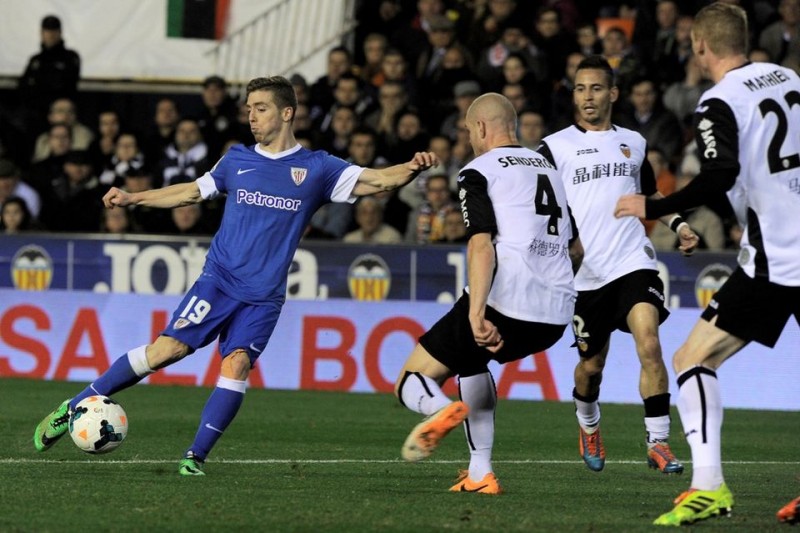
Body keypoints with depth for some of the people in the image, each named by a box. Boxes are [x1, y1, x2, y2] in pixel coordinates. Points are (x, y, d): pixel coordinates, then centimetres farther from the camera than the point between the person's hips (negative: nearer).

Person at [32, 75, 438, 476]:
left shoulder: (316, 168, 4)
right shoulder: (237, 160, 10)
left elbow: (374, 180, -3)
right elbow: (193, 191, 22)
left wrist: (410, 169, -22)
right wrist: (132, 199, 17)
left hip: (264, 296, 0)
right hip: (219, 279, 0)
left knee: (237, 364, -18)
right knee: (168, 348, -12)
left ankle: (196, 456, -11)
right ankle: (75, 407, -4)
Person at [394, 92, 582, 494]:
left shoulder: (479, 172, 2)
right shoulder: (550, 169, 24)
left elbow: (482, 244, -14)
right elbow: (576, 248, 29)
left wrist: (476, 314, -24)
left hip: (504, 303, -7)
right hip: (556, 317, 7)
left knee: (411, 383, 3)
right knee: (470, 360, 34)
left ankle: (441, 410, -34)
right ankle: (480, 474, 24)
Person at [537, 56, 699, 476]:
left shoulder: (633, 142, 14)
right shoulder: (555, 146, 3)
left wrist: (678, 224, 13)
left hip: (634, 263, 1)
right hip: (585, 274, -1)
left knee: (649, 346, -19)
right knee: (591, 365, 8)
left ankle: (658, 442, -14)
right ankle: (588, 427, 39)